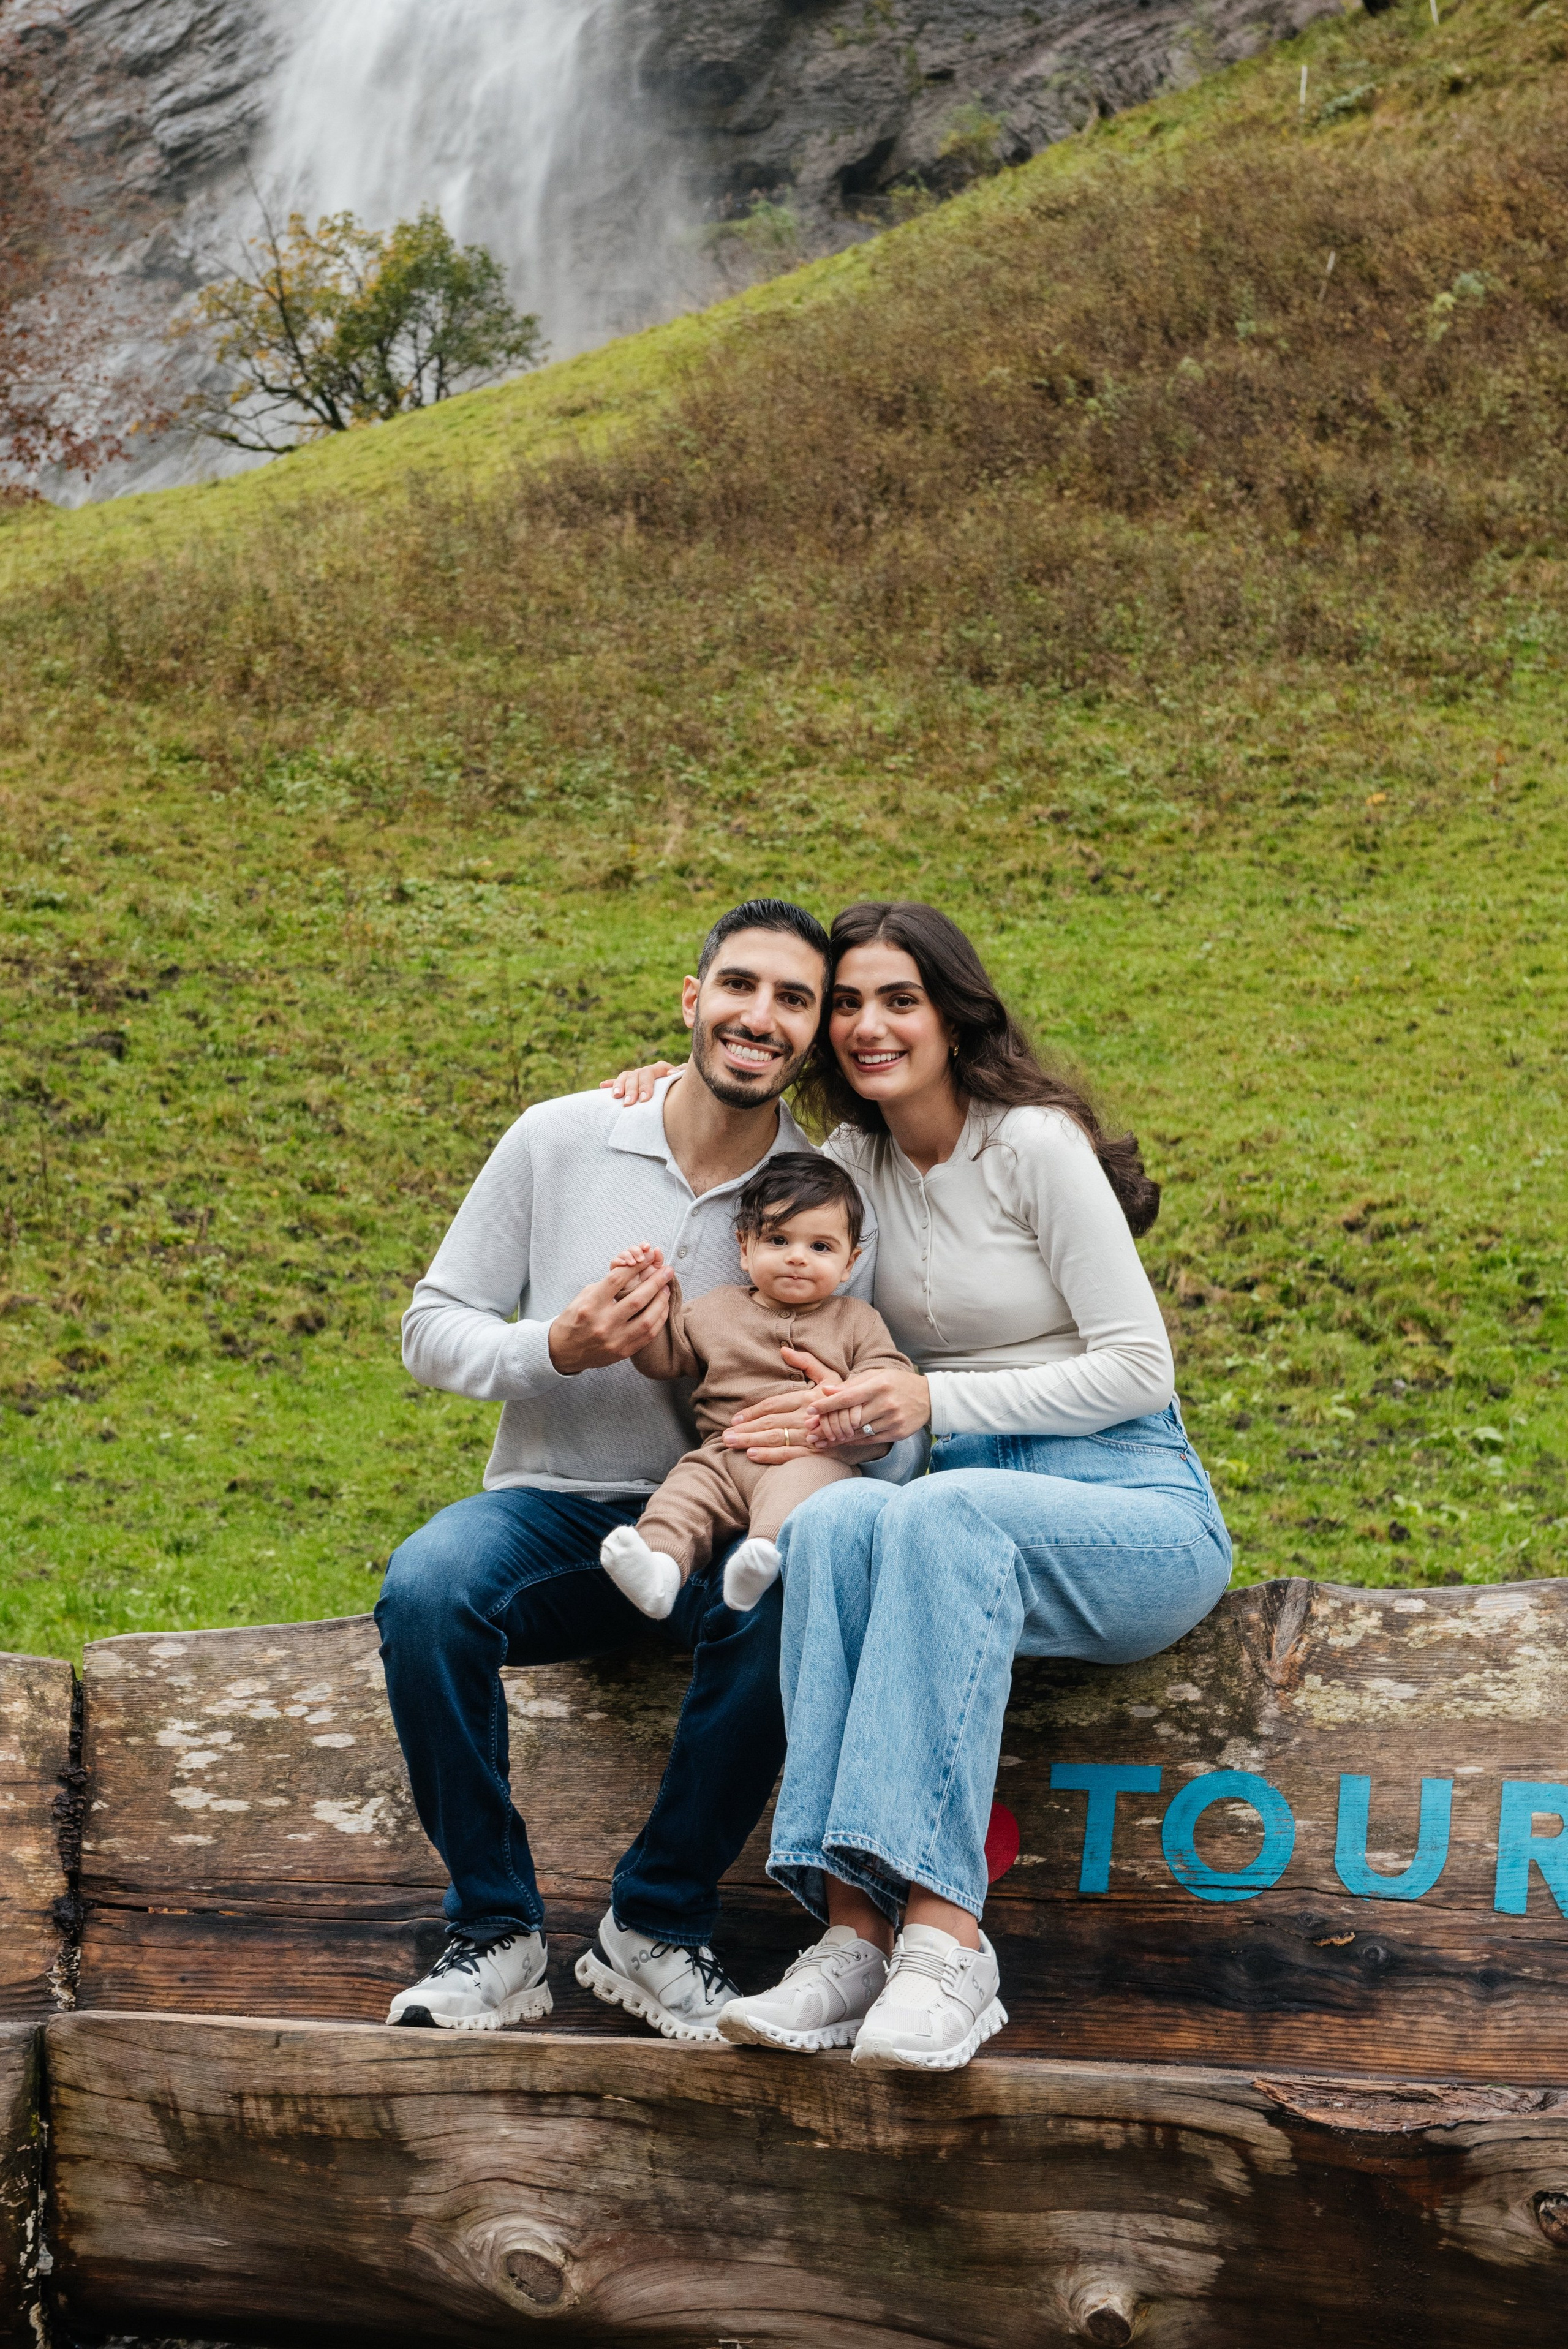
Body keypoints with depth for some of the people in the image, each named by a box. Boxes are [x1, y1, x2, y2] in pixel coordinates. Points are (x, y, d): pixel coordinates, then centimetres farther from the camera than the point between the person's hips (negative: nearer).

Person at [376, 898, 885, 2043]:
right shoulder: (559, 1141, 1)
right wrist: (556, 1350, -17)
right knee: (424, 1588, -32)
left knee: (784, 1608, -35)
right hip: (553, 1507, 0)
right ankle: (497, 1933, -16)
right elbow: (432, 1326, 4)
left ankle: (658, 1927, -13)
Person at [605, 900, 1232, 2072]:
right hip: (971, 1509, 5)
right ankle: (856, 1931, -39)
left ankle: (943, 1940, -44)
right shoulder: (856, 1159, 11)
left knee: (939, 1514, -38)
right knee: (836, 1519, -31)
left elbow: (1138, 1366, -9)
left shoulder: (1036, 1143, -7)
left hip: (1140, 1514, -5)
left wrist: (936, 1400, -18)